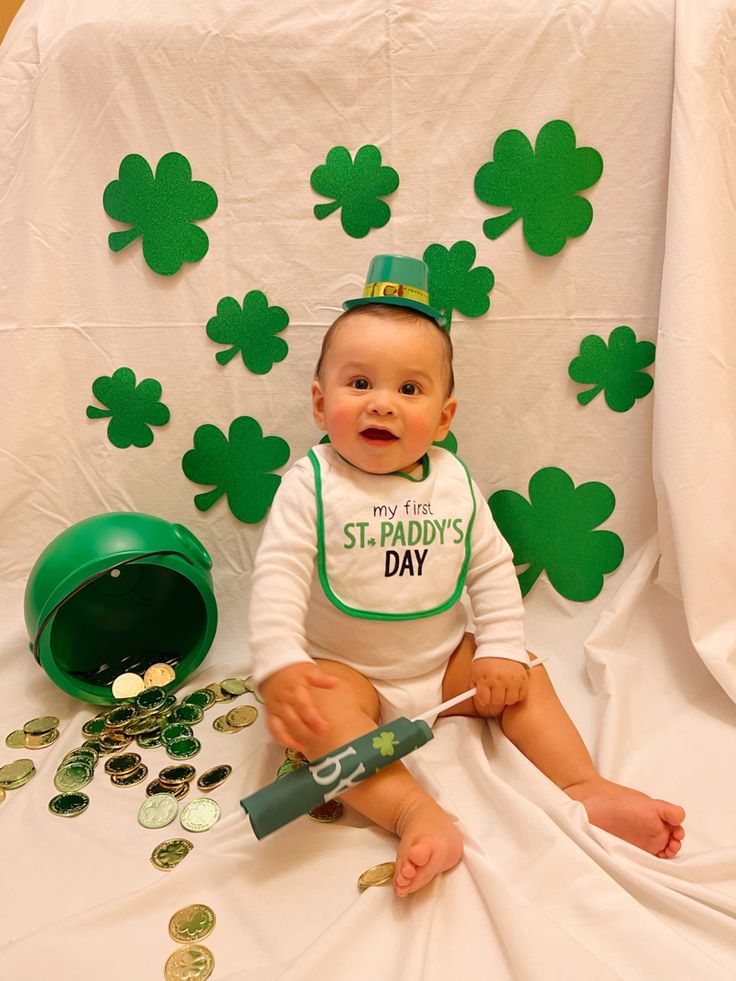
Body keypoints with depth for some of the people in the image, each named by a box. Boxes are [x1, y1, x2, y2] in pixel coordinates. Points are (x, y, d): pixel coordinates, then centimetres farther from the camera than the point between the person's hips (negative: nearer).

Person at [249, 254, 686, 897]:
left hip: (446, 662, 4)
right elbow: (278, 577, -22)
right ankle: (417, 815, -35)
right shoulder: (312, 484, -16)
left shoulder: (454, 482, -4)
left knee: (525, 678, -7)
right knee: (318, 713, -32)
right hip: (346, 670, -4)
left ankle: (586, 786, -1)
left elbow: (493, 569, 1)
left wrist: (503, 650, -8)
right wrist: (279, 668, -35)